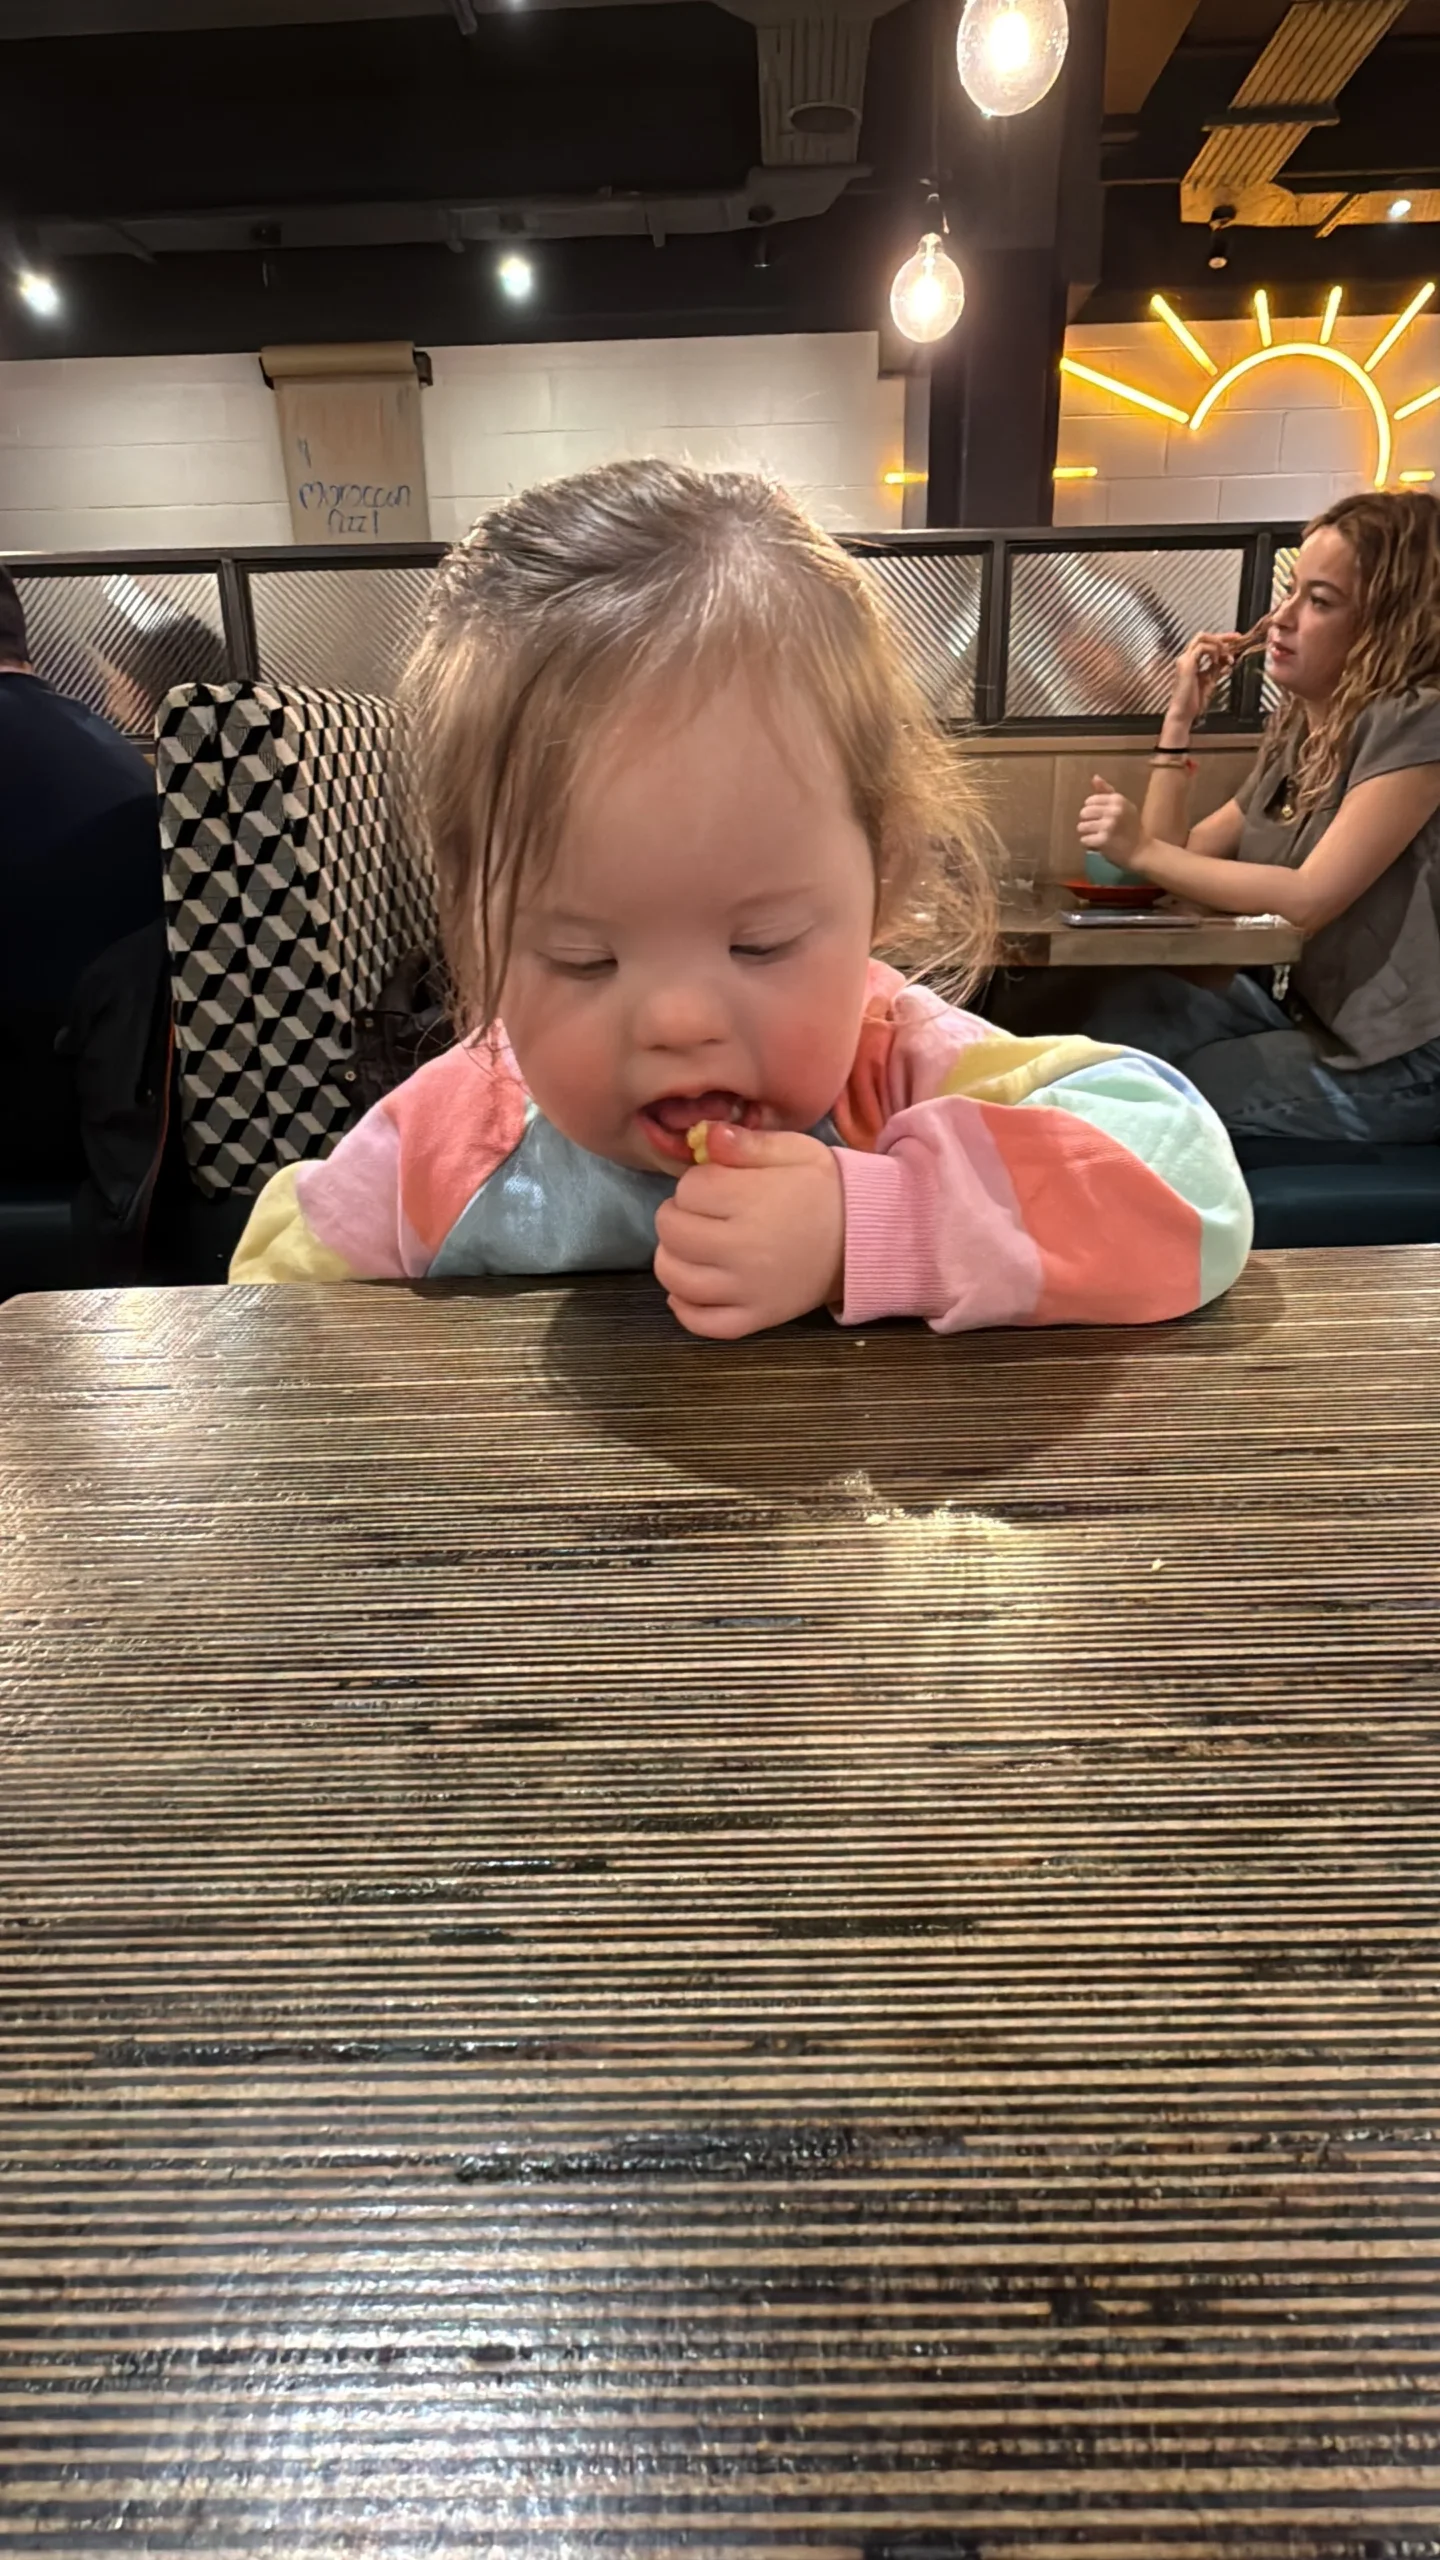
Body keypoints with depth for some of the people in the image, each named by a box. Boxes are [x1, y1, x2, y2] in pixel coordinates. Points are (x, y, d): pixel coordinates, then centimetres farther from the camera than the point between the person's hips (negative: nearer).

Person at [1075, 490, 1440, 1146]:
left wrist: (1142, 852, -20)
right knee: (1123, 1013, -12)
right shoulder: (1295, 733, 10)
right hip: (1311, 1014, 7)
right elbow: (1177, 857, 6)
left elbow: (1310, 897, -22)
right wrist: (1180, 717, 2)